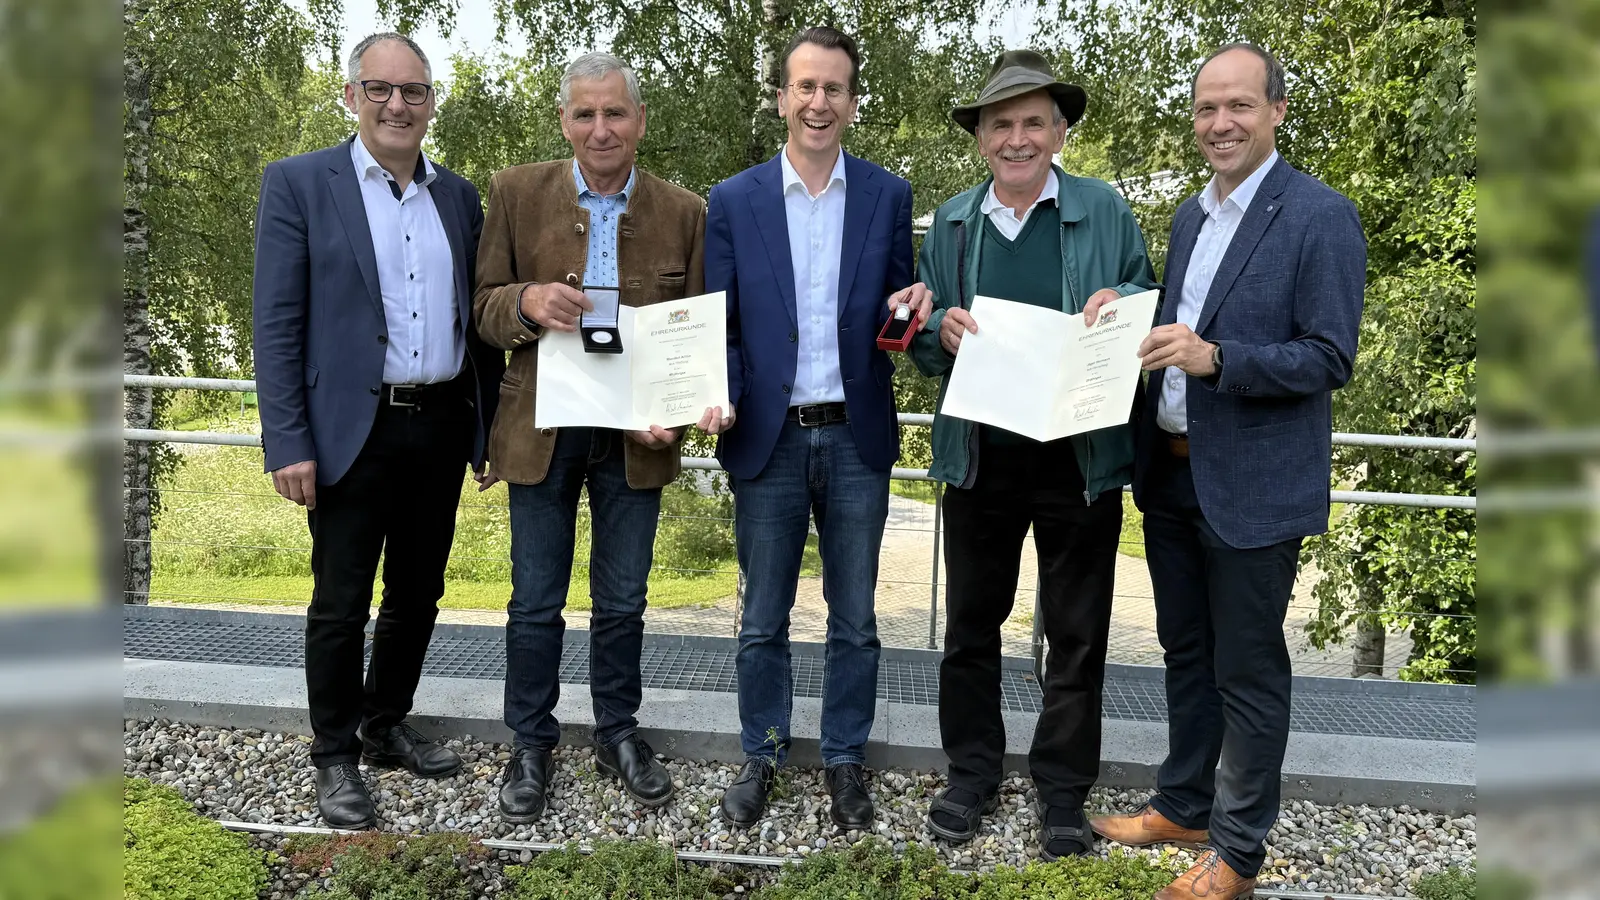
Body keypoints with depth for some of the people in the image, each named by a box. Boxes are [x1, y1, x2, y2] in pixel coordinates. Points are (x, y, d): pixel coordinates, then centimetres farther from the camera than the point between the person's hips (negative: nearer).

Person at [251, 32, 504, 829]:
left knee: (418, 593, 15)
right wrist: (288, 445, -13)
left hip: (442, 427, 5)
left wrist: (491, 426, 10)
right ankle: (335, 756, 22)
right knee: (341, 604, 6)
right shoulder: (298, 183, -3)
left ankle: (386, 725, 34)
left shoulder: (458, 195, 10)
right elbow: (276, 325, -7)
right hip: (353, 431, -4)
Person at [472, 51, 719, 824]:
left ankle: (618, 733, 32)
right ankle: (530, 744, 27)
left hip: (636, 435, 1)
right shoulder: (516, 193, -2)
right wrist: (526, 302, -22)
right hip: (542, 428, 0)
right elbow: (482, 305, 0)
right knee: (536, 602, 9)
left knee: (622, 601, 13)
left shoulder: (684, 213, -1)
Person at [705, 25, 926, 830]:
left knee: (854, 619, 11)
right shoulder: (733, 200, 2)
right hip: (768, 438, 0)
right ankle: (760, 756, 29)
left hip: (858, 437, 0)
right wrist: (721, 399, -14)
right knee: (762, 618, 11)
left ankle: (845, 760, 28)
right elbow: (718, 322, 2)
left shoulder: (889, 197, 2)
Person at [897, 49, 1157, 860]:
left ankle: (1064, 792, 25)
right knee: (970, 622, 13)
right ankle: (971, 773, 31)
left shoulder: (1105, 212, 1)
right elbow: (917, 335, 9)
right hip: (979, 456, 3)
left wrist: (1121, 301, -19)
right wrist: (940, 329, -14)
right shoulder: (951, 223, 8)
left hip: (1081, 456, -2)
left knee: (1076, 633, 8)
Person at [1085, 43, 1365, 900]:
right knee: (1186, 653, 19)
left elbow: (1330, 358, -16)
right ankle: (1182, 806, 36)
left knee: (1247, 671, 6)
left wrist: (1214, 358, -27)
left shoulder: (1320, 217, -11)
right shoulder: (1189, 215, 12)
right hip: (1171, 474, 7)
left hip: (1252, 487, -7)